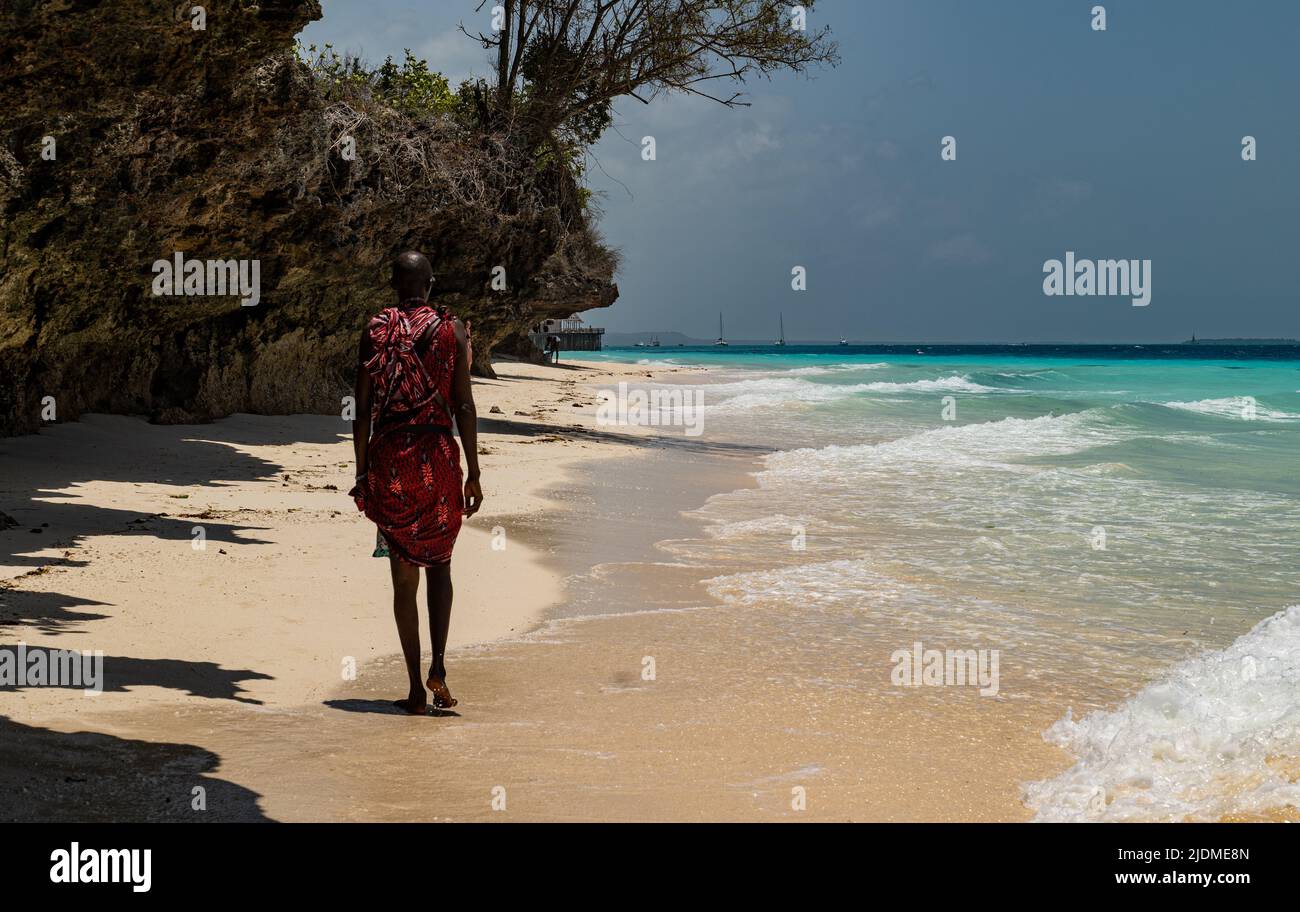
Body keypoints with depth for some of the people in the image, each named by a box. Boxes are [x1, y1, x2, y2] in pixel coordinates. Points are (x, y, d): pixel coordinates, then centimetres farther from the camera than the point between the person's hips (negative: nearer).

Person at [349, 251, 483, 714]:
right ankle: (437, 667, -4)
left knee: (404, 575, 7)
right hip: (437, 458, 0)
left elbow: (363, 409, 0)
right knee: (439, 565, 15)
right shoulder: (451, 328, 1)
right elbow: (464, 407, -2)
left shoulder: (376, 329, 2)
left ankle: (416, 688, 7)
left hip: (388, 457, 0)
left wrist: (362, 472, 6)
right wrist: (473, 473, 3)